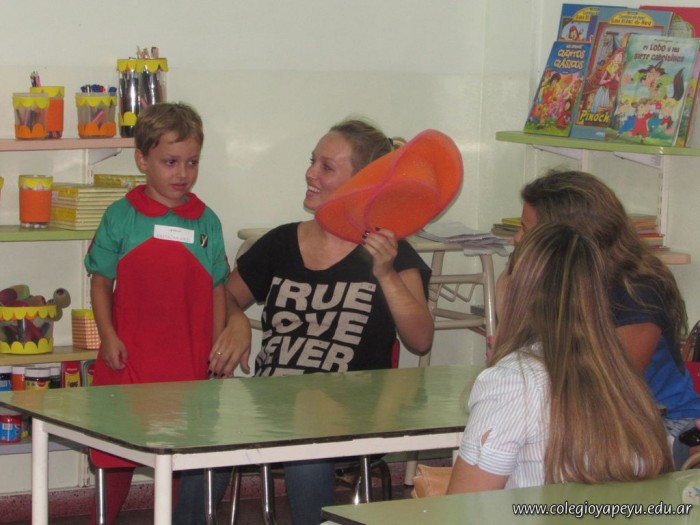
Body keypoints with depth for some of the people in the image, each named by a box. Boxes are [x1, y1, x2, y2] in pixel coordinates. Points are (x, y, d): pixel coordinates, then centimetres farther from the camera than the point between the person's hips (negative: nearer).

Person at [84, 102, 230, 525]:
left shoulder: (206, 221, 4)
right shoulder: (121, 217, -2)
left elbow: (218, 288, 9)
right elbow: (101, 280, 3)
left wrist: (218, 347, 5)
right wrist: (108, 336, -8)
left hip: (189, 360, 2)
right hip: (129, 360, -2)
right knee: (118, 458, 7)